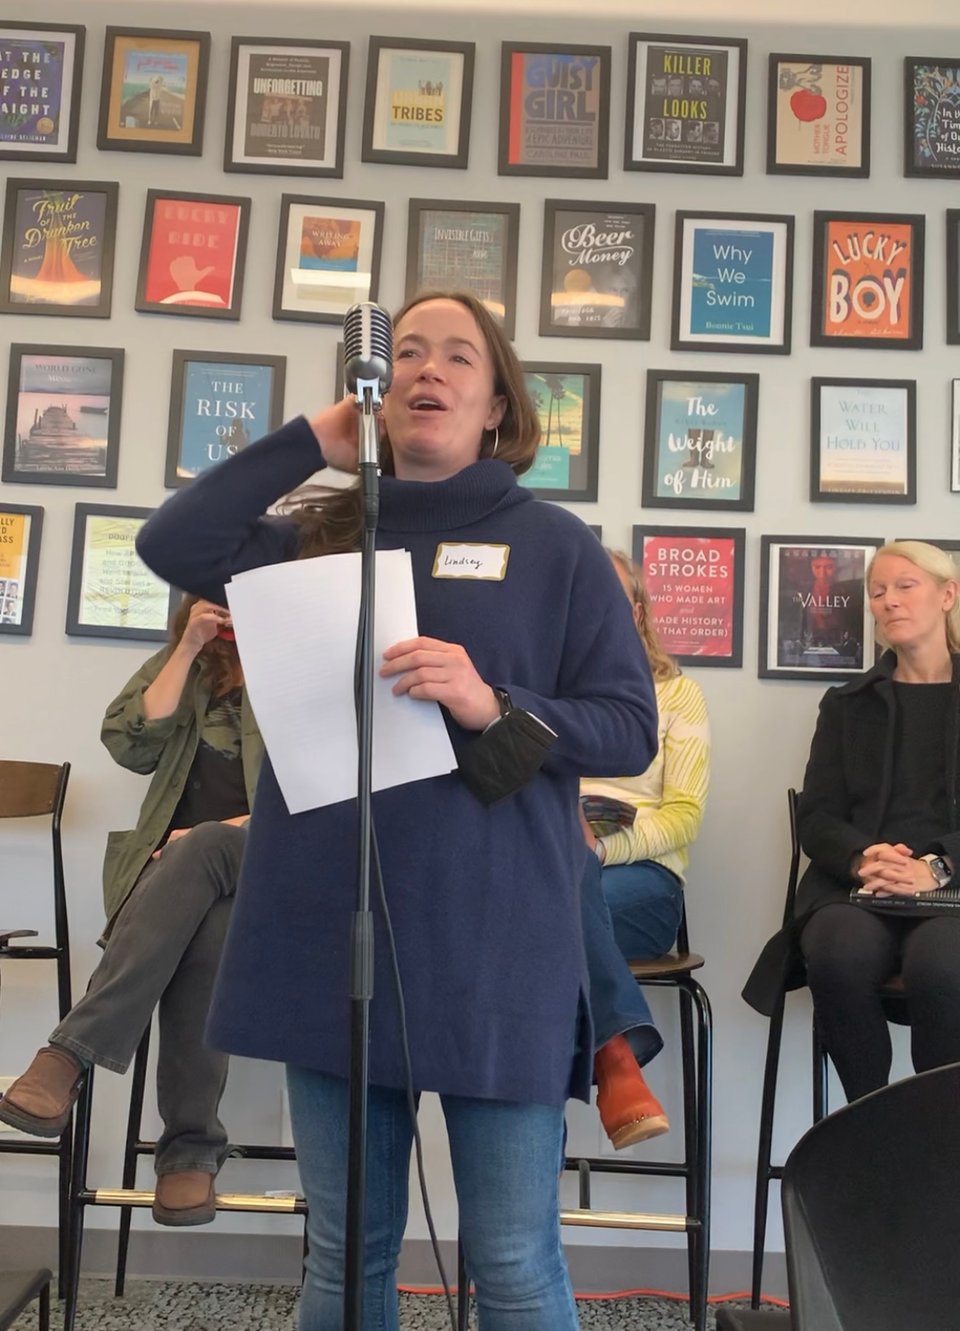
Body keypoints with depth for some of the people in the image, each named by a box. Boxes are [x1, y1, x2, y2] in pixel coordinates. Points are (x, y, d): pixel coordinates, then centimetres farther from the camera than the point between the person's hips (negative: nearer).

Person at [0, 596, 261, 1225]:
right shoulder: (177, 668, 19)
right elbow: (132, 746, 1)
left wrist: (218, 835, -14)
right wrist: (188, 648, -2)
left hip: (267, 863, -2)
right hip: (173, 861, 2)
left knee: (198, 855, -39)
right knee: (197, 929, -36)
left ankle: (71, 1053, -38)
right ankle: (193, 1147, -34)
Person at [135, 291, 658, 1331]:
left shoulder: (555, 545, 4)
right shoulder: (324, 534, 12)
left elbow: (631, 728, -1)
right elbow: (171, 544, -3)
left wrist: (495, 707, -18)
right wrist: (315, 440, 2)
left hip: (492, 939, -3)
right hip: (330, 929, 3)